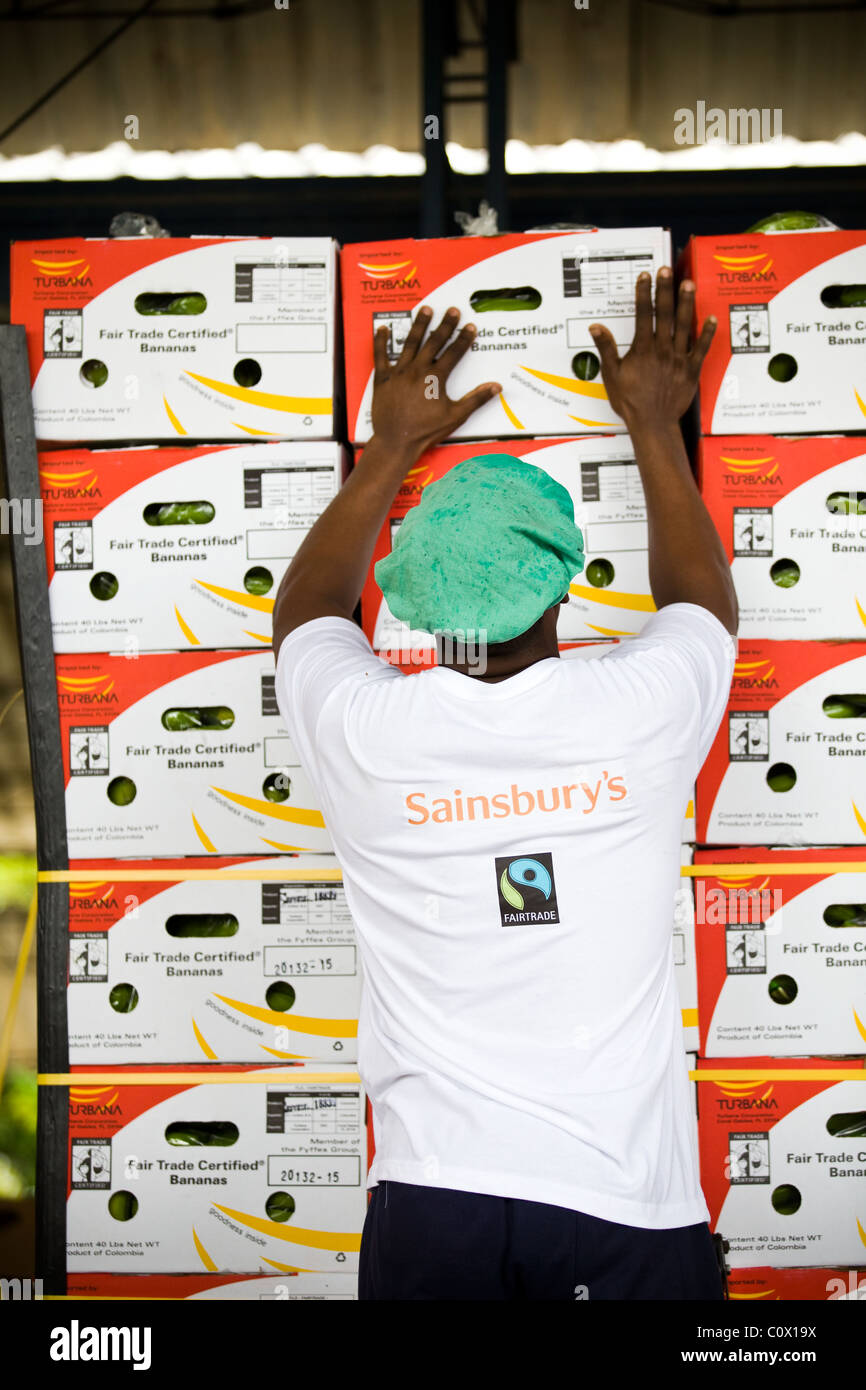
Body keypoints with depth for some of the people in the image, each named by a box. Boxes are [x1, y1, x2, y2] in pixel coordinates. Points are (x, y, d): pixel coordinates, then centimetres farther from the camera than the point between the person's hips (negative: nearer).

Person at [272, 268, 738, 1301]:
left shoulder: (365, 731, -4)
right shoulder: (641, 710, -5)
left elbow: (304, 606, 23)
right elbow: (701, 597, 22)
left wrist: (392, 448, 32)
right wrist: (655, 427, 34)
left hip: (430, 1209, 1)